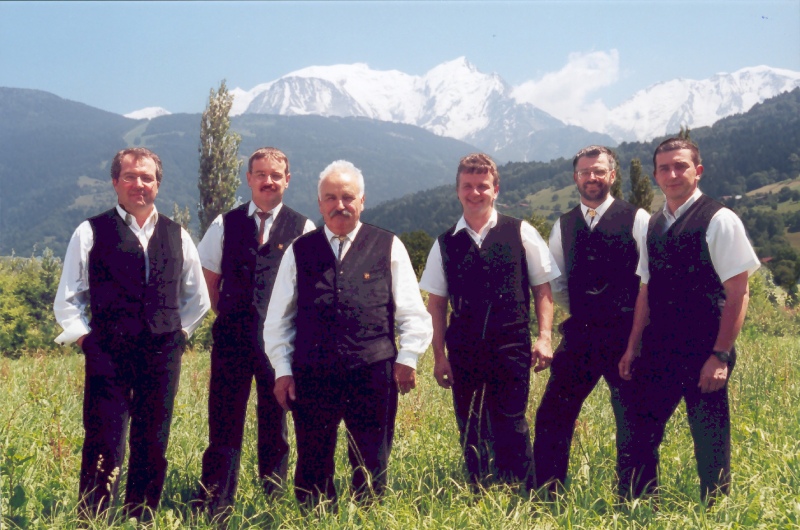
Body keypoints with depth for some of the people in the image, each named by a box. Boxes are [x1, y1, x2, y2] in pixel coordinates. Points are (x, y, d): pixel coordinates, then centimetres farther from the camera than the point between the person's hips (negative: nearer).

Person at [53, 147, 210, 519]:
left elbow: (197, 298, 22)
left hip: (162, 357, 3)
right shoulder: (91, 233, 3)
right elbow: (67, 300, 7)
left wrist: (179, 332, 12)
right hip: (109, 357, -3)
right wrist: (85, 336, -2)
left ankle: (142, 520, 22)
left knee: (153, 450, 9)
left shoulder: (176, 236, 12)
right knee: (104, 449, -6)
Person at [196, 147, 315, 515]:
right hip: (232, 339, 1)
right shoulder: (226, 225, 7)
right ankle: (216, 506, 10)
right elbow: (210, 280, 13)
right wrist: (228, 317, 7)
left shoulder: (304, 230, 2)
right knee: (224, 424, 2)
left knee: (274, 425, 10)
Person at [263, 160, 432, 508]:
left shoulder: (388, 247, 5)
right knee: (312, 467, 9)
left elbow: (412, 312, 6)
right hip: (311, 376, 1)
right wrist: (282, 369, 5)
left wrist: (407, 358, -3)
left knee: (371, 467, 8)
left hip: (373, 375, -1)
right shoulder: (299, 251, 9)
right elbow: (278, 318, 11)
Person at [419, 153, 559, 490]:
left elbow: (542, 288, 4)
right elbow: (436, 303, 9)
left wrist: (544, 336, -6)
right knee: (470, 432, 10)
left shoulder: (521, 234, 2)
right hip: (464, 352, 3)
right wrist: (439, 356, 4)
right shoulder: (446, 244, 8)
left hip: (511, 348, -2)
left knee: (510, 429, -1)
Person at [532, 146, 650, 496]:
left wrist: (635, 321, -3)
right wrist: (583, 312, 11)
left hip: (626, 336, -3)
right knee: (552, 416, 1)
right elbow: (555, 284, 19)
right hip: (579, 336, 4)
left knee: (632, 420, 4)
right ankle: (546, 494, 14)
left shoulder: (637, 220, -2)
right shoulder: (563, 225, 11)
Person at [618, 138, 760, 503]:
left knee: (710, 441, 3)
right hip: (659, 351, 6)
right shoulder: (655, 225, 11)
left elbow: (738, 292, -11)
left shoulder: (718, 220, -8)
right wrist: (633, 347, 11)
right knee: (641, 435, 8)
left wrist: (721, 356, -15)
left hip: (703, 352, -6)